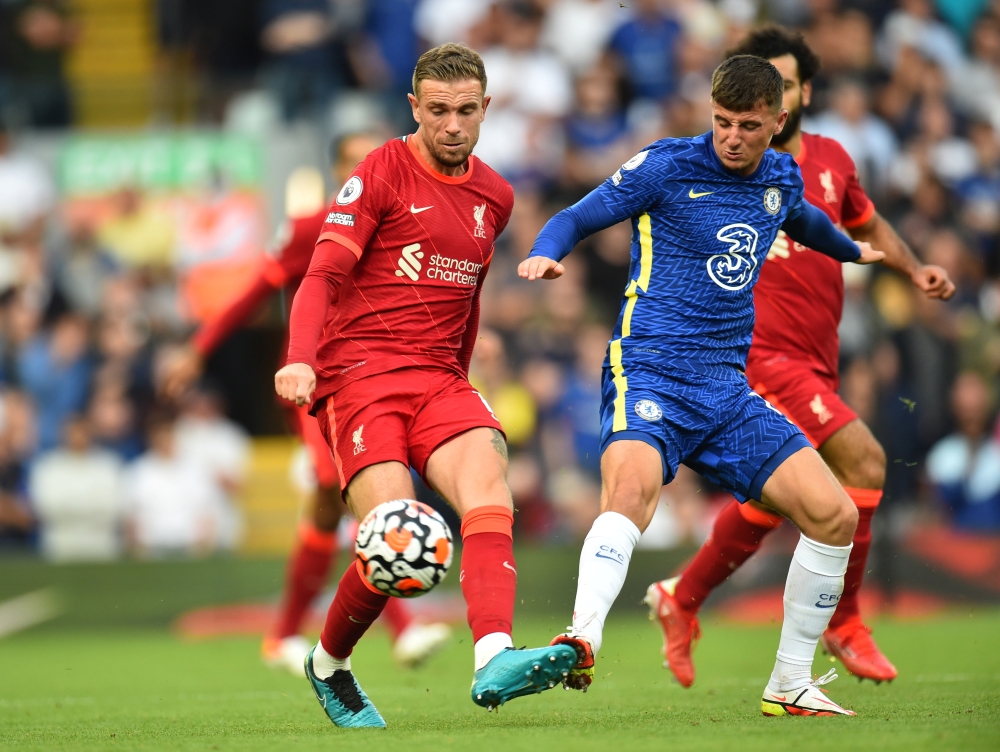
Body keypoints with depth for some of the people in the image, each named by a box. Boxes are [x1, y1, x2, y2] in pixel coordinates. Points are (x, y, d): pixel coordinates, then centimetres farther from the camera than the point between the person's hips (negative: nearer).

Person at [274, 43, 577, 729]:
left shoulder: (495, 196, 16)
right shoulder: (383, 172, -1)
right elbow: (324, 275, -9)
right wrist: (301, 359, -24)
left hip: (440, 378, 5)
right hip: (360, 373, -5)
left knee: (488, 486, -25)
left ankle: (495, 660, -43)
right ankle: (328, 665, 9)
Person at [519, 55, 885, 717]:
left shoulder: (782, 178, 12)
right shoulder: (667, 166, -4)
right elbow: (576, 218, 0)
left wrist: (852, 250, 57)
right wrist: (545, 255, -22)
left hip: (727, 389, 6)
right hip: (649, 373, -6)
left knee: (834, 513, -4)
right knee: (633, 484, -37)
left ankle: (791, 687, 9)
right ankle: (582, 642, -53)